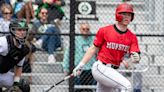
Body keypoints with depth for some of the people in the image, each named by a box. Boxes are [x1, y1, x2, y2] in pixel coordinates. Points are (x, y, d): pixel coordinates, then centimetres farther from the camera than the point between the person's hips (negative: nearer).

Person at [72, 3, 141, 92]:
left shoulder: (132, 37, 4)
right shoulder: (104, 31, -5)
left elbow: (135, 55, -5)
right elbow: (93, 49, 2)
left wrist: (135, 58, -31)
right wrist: (81, 65, -1)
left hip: (113, 71, 6)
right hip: (100, 68, -6)